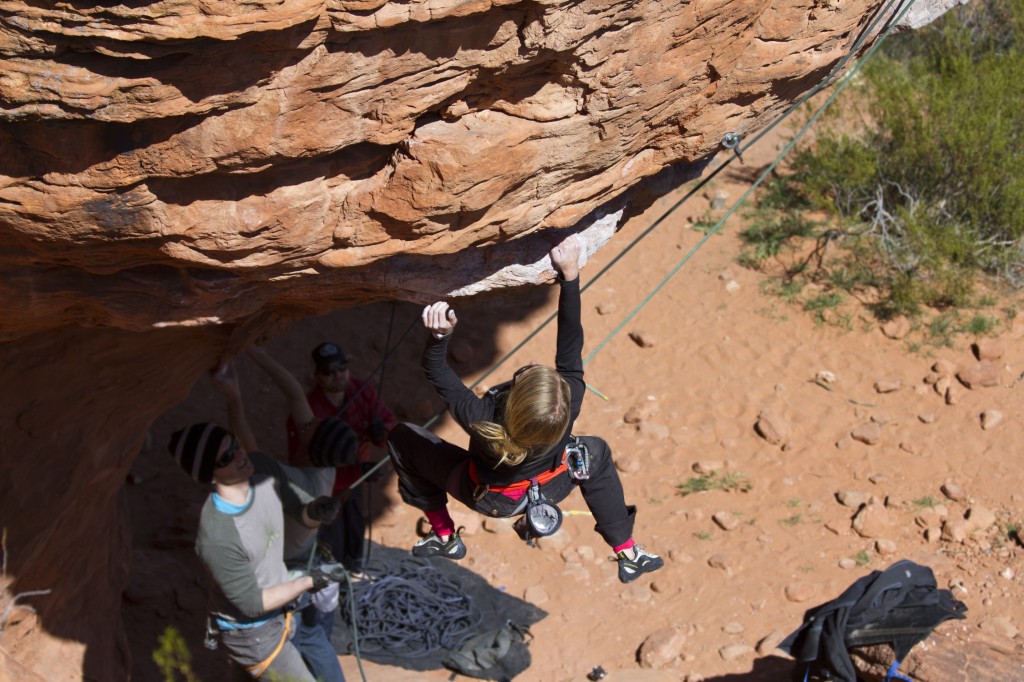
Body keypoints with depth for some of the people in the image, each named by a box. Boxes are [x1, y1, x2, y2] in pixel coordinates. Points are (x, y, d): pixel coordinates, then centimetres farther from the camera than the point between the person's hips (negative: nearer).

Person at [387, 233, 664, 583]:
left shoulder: (481, 421, -45)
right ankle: (628, 555, 33)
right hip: (549, 489, 2)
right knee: (596, 451, 31)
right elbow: (570, 345, -32)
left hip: (486, 498, -2)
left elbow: (434, 370, -36)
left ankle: (444, 537, 22)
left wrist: (440, 334, -55)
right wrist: (570, 274, -33)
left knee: (402, 438, 11)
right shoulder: (567, 410, -40)